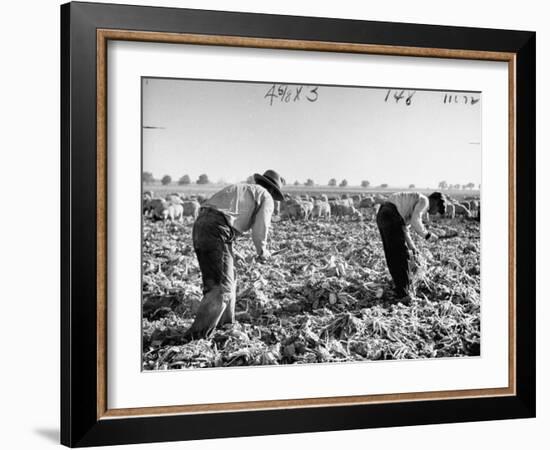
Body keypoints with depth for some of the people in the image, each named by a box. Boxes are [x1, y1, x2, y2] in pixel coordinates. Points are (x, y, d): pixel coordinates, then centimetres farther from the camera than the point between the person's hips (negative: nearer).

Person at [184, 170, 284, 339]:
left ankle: (226, 324, 30)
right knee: (222, 288, -5)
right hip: (217, 231, -8)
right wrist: (262, 251, 17)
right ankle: (197, 334, -11)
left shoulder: (238, 189, 32)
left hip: (200, 224, 8)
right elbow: (259, 230, -1)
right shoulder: (266, 198, 9)